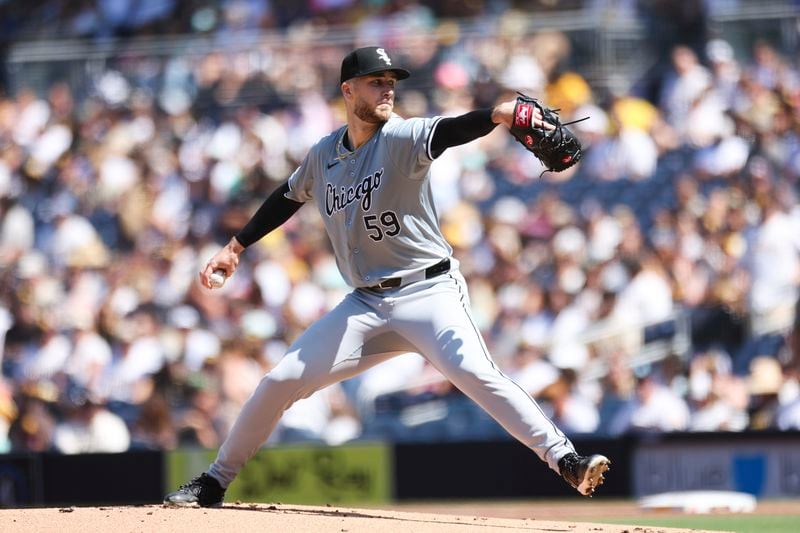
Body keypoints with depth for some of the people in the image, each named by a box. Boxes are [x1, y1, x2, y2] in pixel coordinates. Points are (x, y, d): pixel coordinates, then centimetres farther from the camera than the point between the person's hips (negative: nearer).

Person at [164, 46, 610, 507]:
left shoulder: (402, 138, -10)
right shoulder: (324, 156, 7)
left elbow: (450, 131, -30)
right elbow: (288, 198, 25)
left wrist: (498, 115, -50)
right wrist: (235, 249, 28)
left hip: (429, 291, -5)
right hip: (366, 303, 5)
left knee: (474, 372, -29)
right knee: (281, 381, 2)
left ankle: (565, 459, -29)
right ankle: (214, 483, 18)